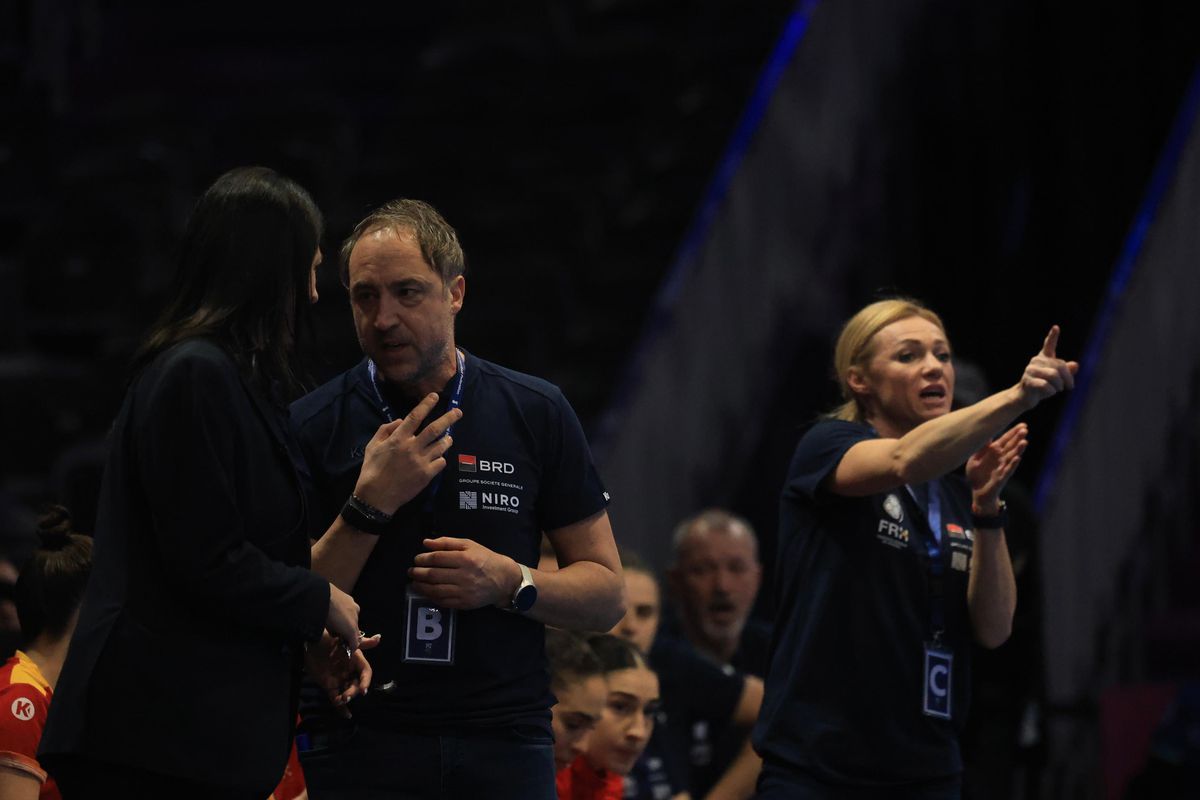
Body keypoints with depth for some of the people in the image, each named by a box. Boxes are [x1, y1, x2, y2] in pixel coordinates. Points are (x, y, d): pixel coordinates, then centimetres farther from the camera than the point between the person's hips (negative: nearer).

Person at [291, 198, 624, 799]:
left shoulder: (536, 414, 5)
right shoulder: (314, 427, 1)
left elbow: (605, 597, 7)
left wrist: (511, 584, -11)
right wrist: (371, 506, -14)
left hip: (505, 742, 1)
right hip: (361, 742, -1)